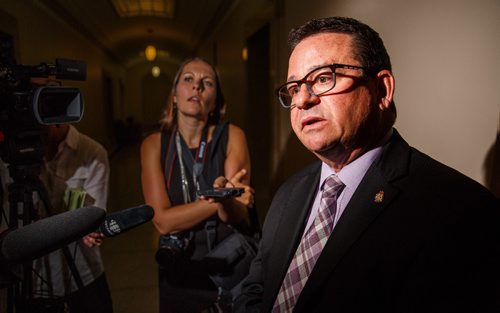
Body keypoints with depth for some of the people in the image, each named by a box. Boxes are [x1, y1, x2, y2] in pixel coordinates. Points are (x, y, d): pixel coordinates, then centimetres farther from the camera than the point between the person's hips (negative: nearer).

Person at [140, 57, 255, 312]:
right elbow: (163, 220, -15)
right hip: (178, 271, 1)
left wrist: (224, 199, -39)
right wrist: (217, 200, -27)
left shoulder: (232, 136, -11)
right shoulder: (154, 144, -8)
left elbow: (238, 215, -17)